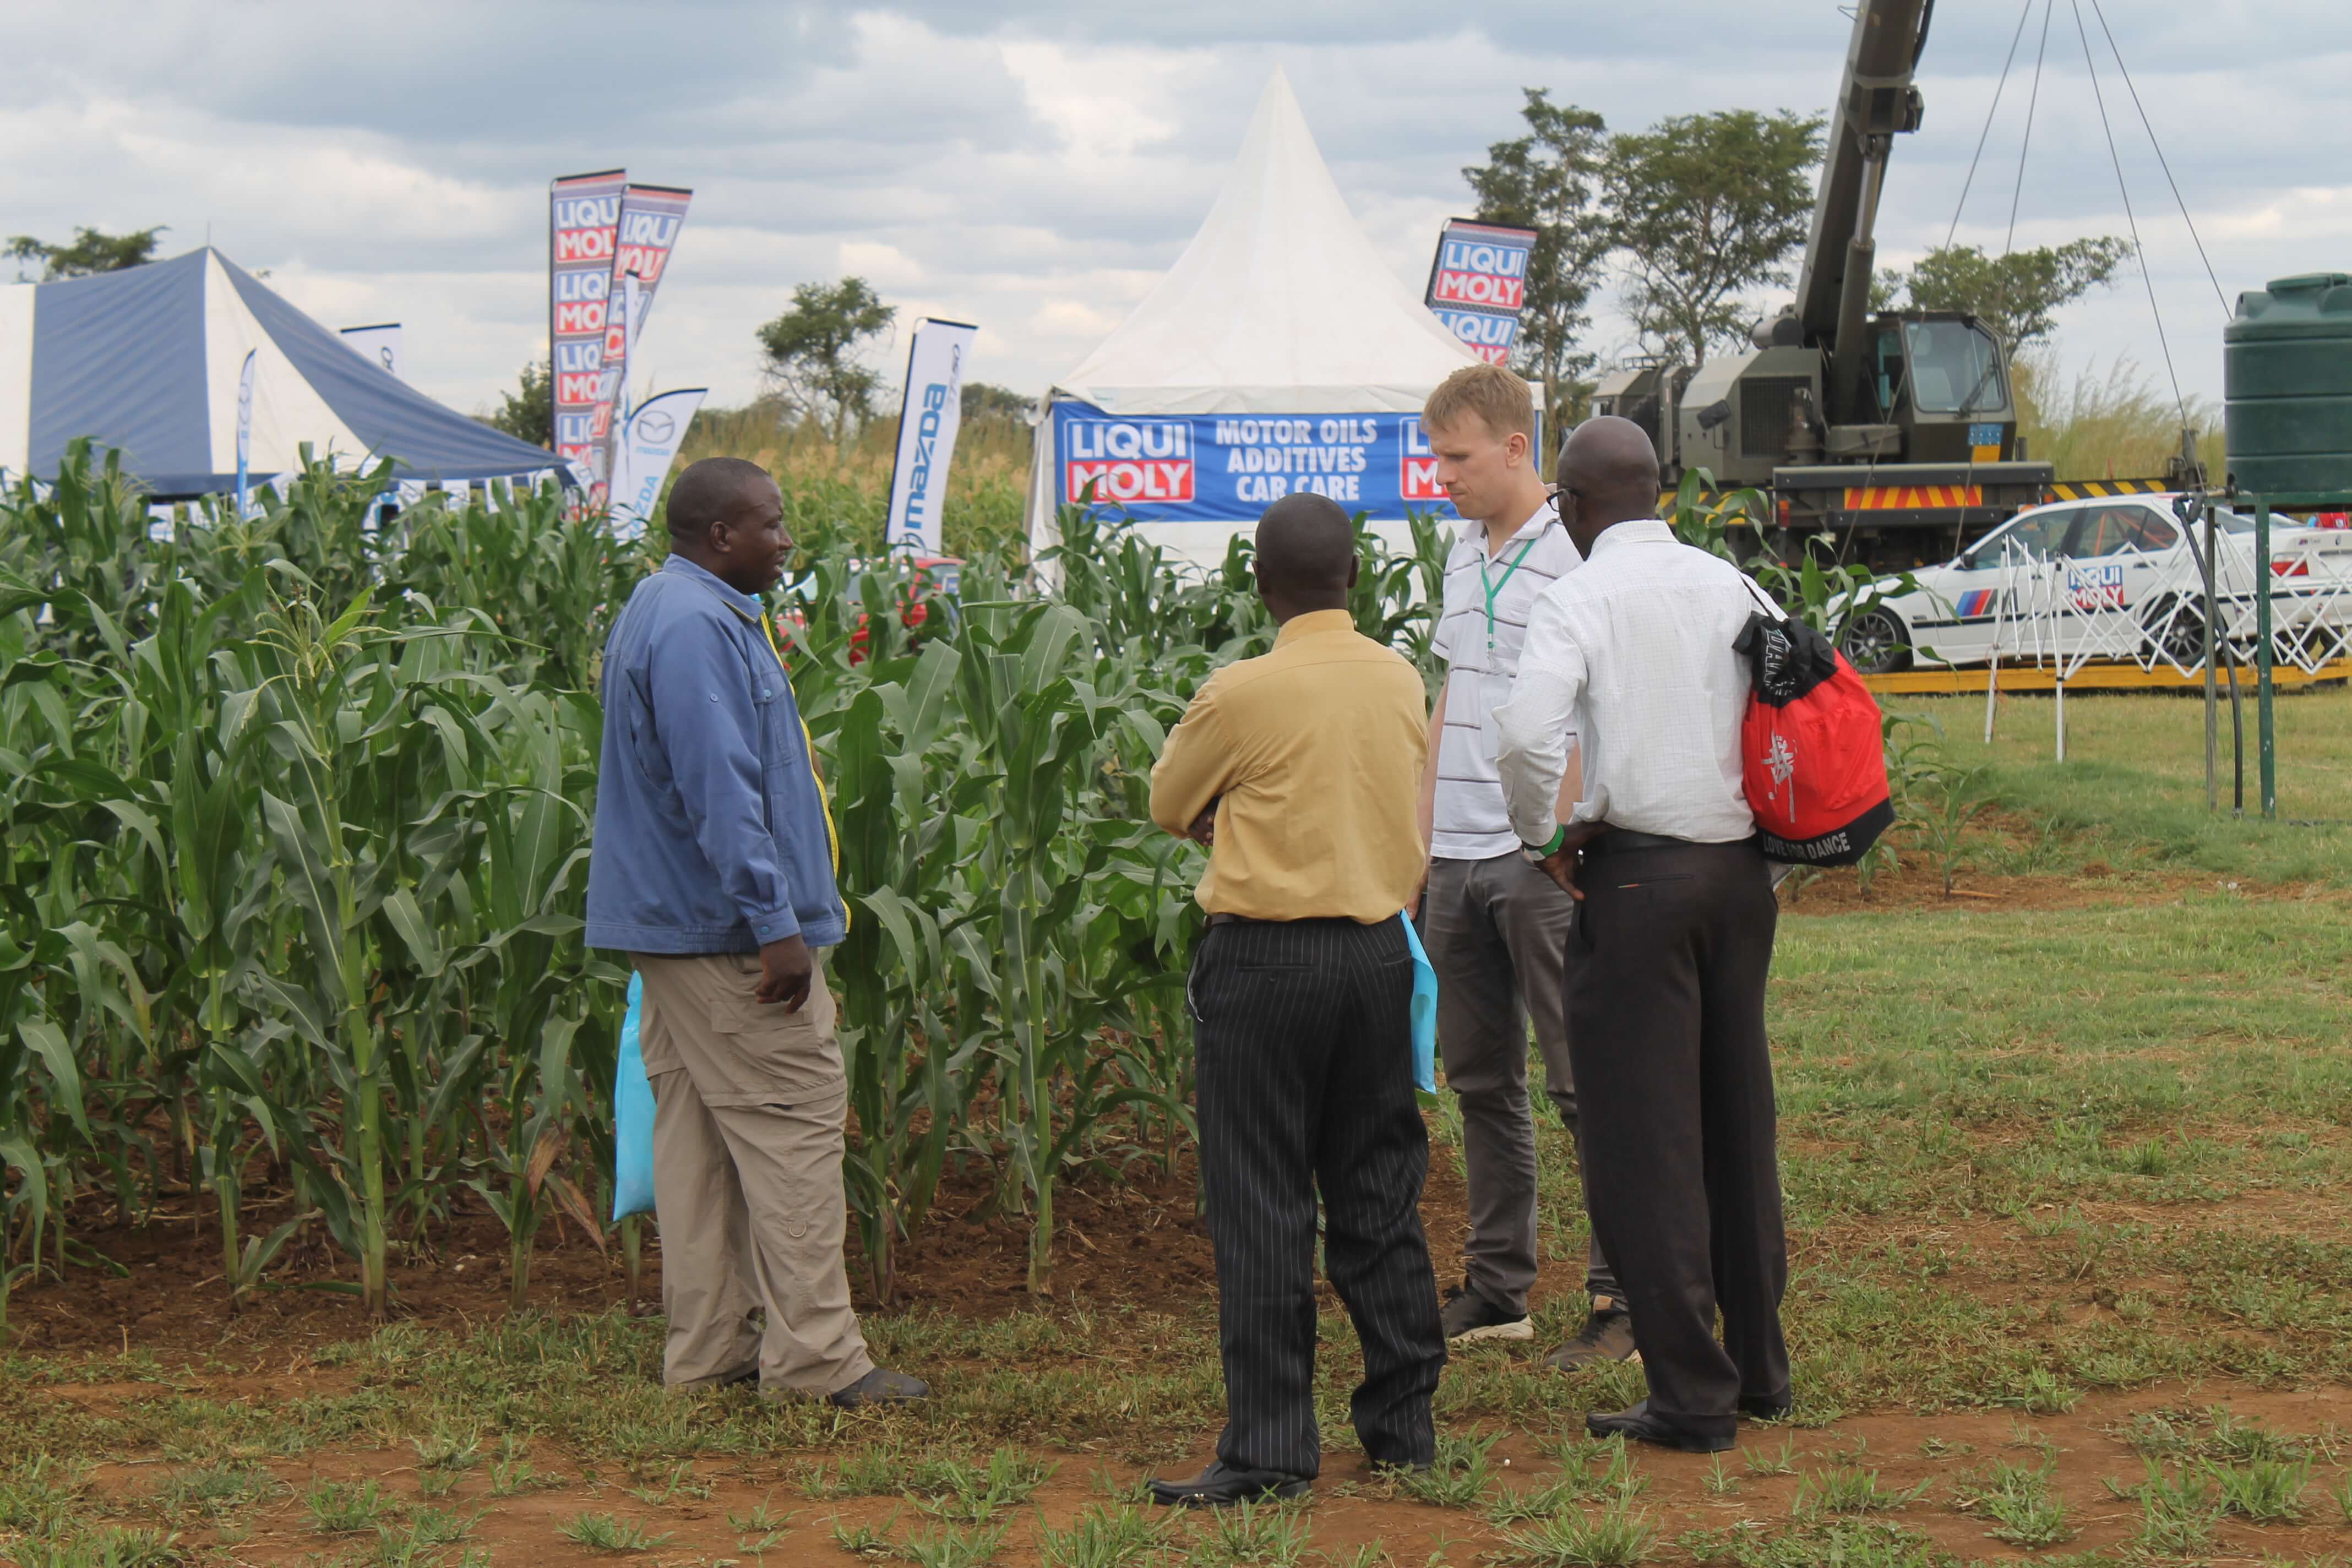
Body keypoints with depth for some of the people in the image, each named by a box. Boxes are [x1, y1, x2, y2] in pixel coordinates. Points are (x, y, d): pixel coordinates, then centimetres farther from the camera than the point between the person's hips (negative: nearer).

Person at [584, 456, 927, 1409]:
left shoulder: (675, 611, 18)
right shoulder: (694, 627, -17)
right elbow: (720, 791, -24)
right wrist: (776, 923, -24)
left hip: (676, 925, 11)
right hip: (724, 933, -11)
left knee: (698, 1133, 11)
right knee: (793, 1125, -8)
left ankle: (706, 1348, 15)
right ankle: (814, 1354, -5)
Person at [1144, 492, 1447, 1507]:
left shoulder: (1241, 693, -12)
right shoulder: (1401, 681, 4)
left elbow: (1170, 806, 2)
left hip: (1265, 964, -5)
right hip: (1380, 950, 6)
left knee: (1262, 1210, 0)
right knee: (1380, 1198, 13)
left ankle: (1270, 1447, 0)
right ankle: (1404, 1424, 20)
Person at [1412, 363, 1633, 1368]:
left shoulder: (1577, 555, -11)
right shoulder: (1463, 550, 15)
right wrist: (1418, 831, 18)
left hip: (1542, 860, -8)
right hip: (1456, 858, 8)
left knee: (1584, 1084, -4)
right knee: (1480, 1084, 13)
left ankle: (1624, 1296, 3)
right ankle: (1496, 1288, 21)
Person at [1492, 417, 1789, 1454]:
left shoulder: (1580, 598, -9)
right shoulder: (1730, 585, 8)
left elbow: (1528, 728, -23)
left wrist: (1547, 834, -8)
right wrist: (1758, 816, 16)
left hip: (1639, 873, -6)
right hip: (1742, 865, 6)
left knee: (1644, 1141, 0)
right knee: (1738, 1122, 16)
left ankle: (1691, 1397, 1)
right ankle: (1760, 1368, 25)